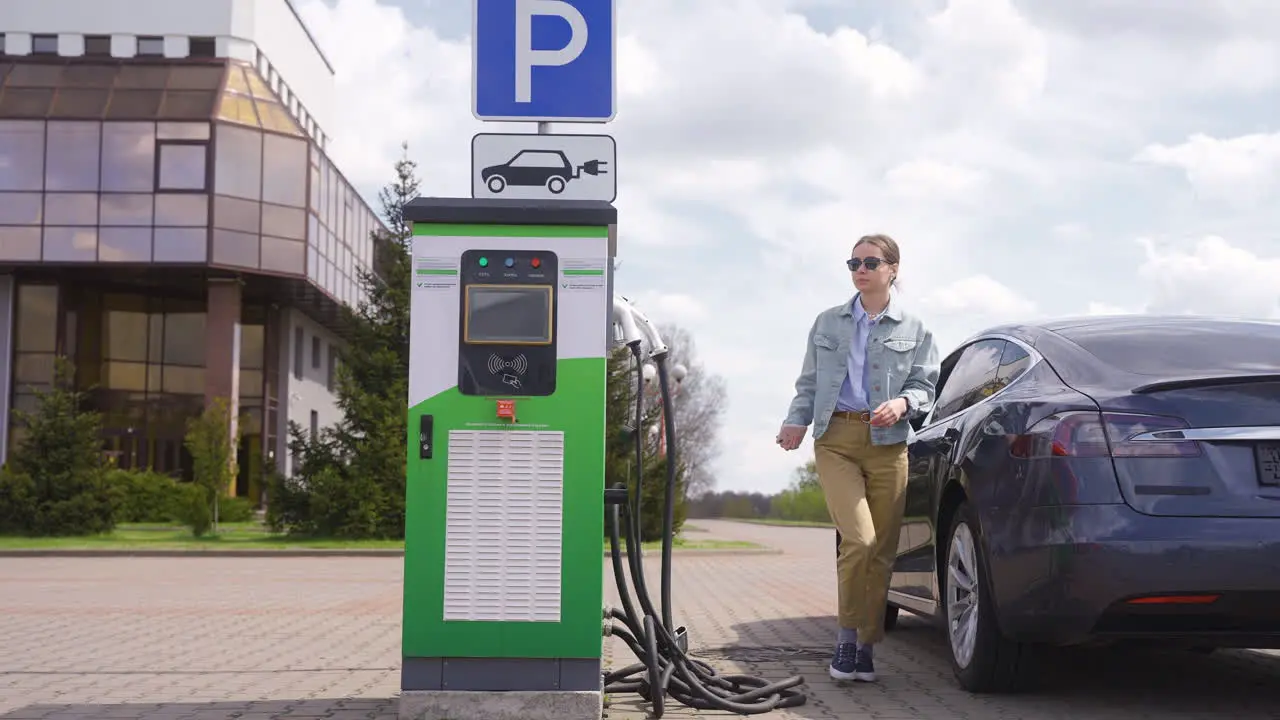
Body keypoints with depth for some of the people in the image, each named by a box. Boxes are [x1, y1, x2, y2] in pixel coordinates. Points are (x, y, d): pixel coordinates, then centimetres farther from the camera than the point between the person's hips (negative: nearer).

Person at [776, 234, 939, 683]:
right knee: (859, 539, -17)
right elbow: (808, 384, 15)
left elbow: (924, 388, 8)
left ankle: (866, 647, 12)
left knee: (882, 552, 0)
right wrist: (796, 421, -2)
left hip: (888, 444, 1)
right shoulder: (828, 323, 15)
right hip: (836, 439, -1)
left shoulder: (913, 330, 12)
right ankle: (848, 637, -3)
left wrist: (903, 403, -14)